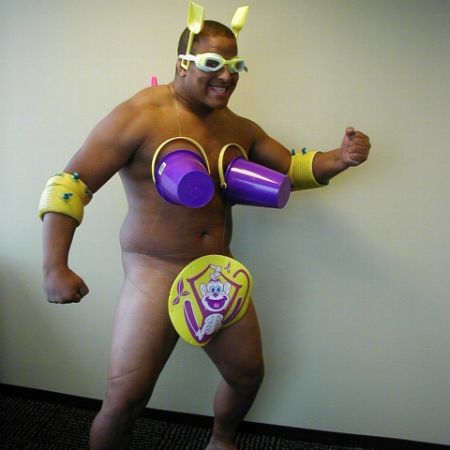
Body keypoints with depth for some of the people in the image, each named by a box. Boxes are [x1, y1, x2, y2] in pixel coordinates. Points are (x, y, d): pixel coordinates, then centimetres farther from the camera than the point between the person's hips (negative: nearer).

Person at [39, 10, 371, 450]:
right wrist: (55, 266, -23)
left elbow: (294, 169, 17)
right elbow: (71, 183, -13)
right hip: (154, 277, -6)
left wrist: (339, 158, -3)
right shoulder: (140, 116, -12)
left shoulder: (240, 129, 7)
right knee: (122, 405, -6)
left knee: (248, 375, 20)